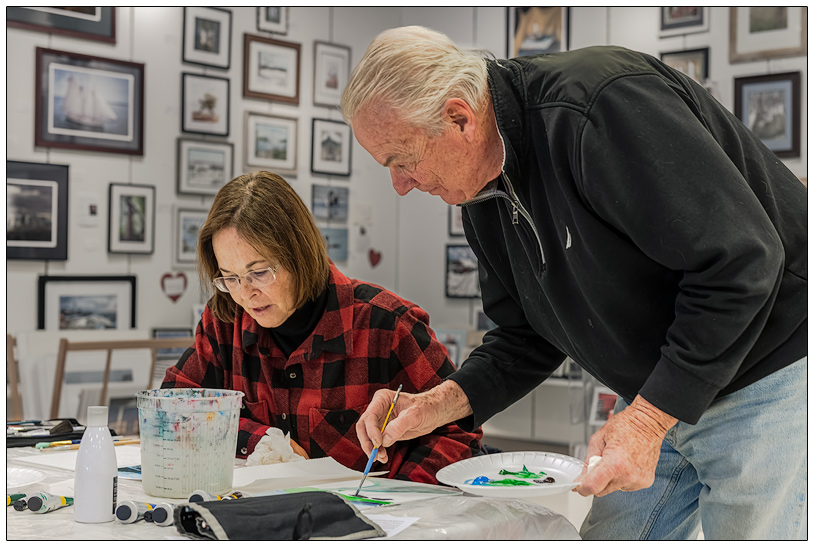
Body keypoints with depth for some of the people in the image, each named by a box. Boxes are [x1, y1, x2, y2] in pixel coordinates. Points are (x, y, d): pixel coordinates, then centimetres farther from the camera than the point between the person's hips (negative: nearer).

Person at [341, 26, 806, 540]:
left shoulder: (601, 106, -28)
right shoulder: (485, 197, 1)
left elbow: (740, 262, -29)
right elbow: (527, 337, 11)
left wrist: (649, 417, -27)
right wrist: (439, 404, -6)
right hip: (661, 393, 8)